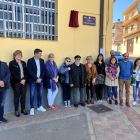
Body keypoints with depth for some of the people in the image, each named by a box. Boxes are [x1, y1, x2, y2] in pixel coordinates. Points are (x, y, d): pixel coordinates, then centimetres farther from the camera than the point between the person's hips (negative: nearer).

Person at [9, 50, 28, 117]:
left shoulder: (23, 63, 13)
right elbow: (13, 74, -10)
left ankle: (23, 109, 20)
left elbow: (26, 72, 10)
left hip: (23, 81, 5)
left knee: (23, 96, 7)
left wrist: (24, 79, -6)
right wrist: (20, 80, -13)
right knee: (17, 96, 2)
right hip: (16, 82, -4)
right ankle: (16, 111, 14)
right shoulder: (12, 63, -3)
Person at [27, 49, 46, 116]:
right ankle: (32, 108, 11)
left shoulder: (42, 60, 8)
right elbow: (30, 71, -12)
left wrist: (40, 78, -5)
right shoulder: (30, 60, -6)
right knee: (32, 94, 0)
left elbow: (43, 70, 7)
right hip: (33, 81, -4)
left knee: (40, 94, 11)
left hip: (40, 80, 5)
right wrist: (36, 79, -15)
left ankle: (39, 106, 26)